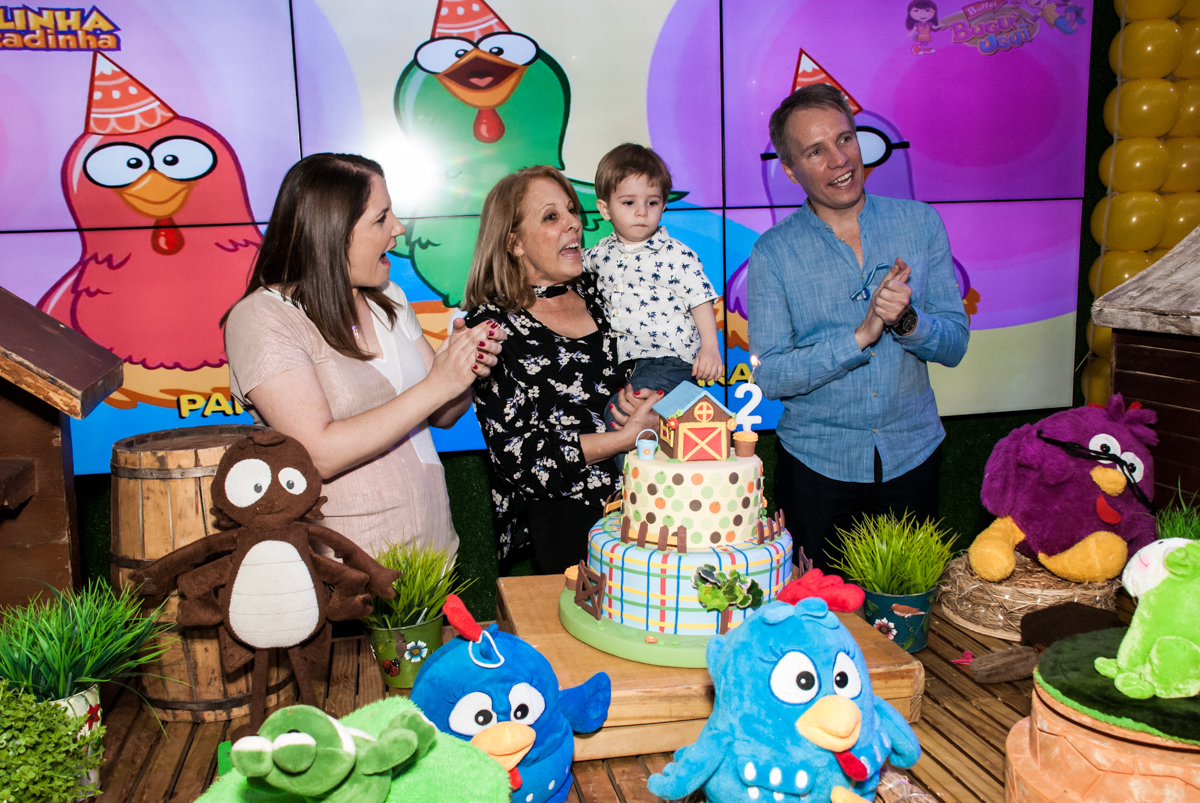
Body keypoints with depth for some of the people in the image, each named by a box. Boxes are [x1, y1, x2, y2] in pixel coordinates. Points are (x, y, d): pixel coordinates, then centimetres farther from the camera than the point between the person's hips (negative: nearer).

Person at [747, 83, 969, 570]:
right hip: (818, 463, -2)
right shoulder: (773, 253, -7)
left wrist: (907, 320, -22)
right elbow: (769, 377, -13)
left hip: (912, 454, 2)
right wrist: (861, 335, -22)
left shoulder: (920, 224, -1)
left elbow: (954, 345, -1)